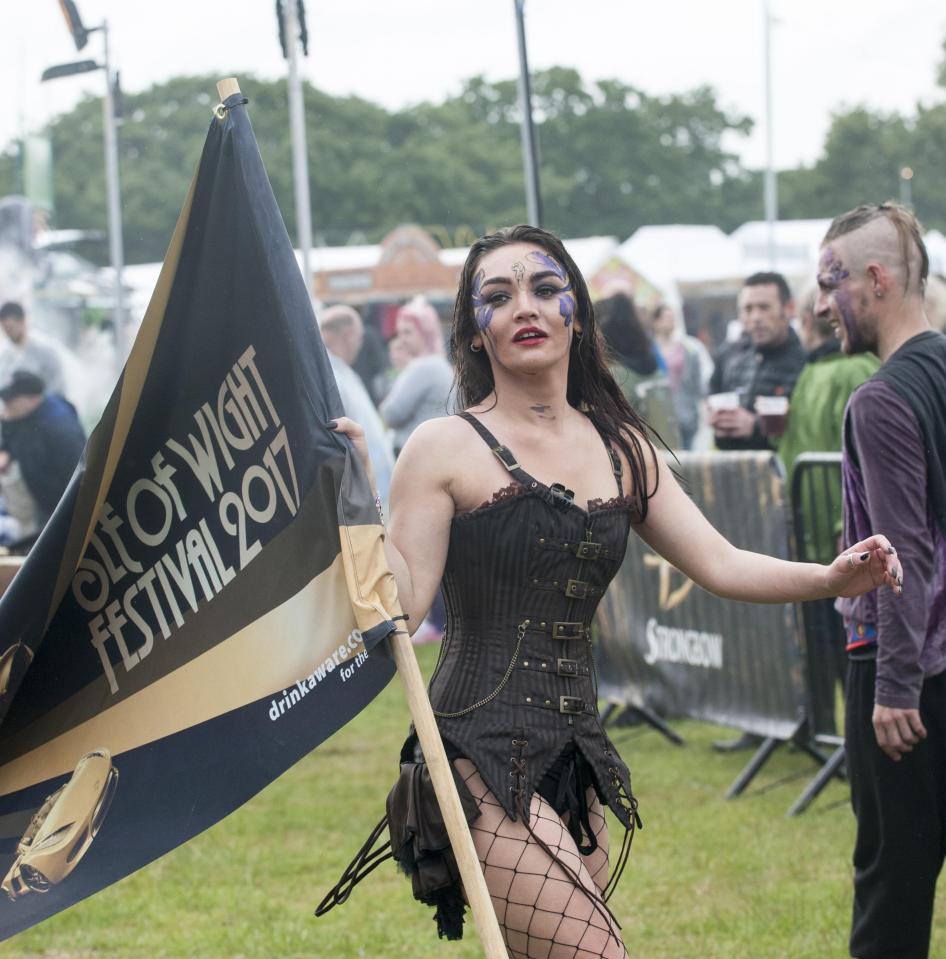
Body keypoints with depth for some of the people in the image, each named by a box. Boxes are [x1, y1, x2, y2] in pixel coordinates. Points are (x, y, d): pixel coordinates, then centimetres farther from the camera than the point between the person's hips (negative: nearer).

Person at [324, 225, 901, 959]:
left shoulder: (620, 448, 14)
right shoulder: (447, 448, -4)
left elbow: (720, 564, 10)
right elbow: (399, 609, -8)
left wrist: (830, 577, -4)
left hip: (578, 756, 6)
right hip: (484, 753, -6)